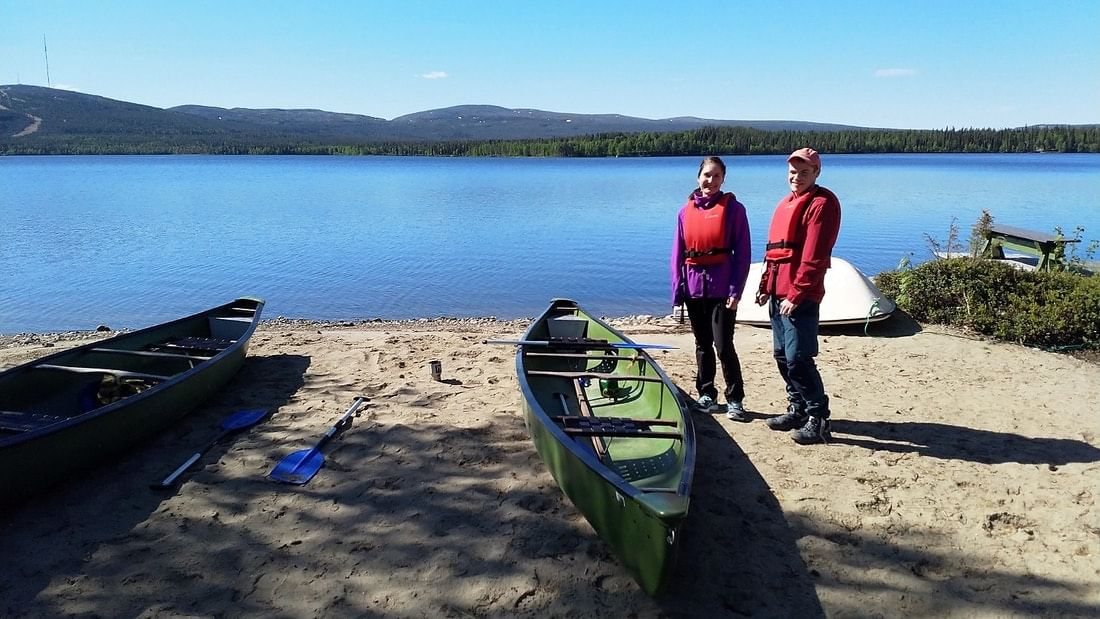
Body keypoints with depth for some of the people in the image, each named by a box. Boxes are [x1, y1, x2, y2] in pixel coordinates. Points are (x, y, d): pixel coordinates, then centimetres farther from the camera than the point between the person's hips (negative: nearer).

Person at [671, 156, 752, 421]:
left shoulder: (733, 208, -2)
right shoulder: (686, 211, 8)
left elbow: (742, 252, -5)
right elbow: (678, 252, 10)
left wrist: (736, 290, -11)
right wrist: (677, 289, 4)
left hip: (721, 288, -4)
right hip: (694, 287, 4)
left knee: (723, 345, -6)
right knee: (702, 345, 13)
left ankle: (735, 400, 7)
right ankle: (707, 395, 24)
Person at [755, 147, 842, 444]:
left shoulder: (821, 203, -9)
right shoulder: (786, 203, 20)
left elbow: (814, 258, -17)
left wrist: (796, 295, -20)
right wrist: (765, 285, 18)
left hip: (800, 297, -9)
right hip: (778, 294, 9)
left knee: (798, 359, -9)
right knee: (782, 356, 14)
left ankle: (818, 420, 1)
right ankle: (798, 409, 26)